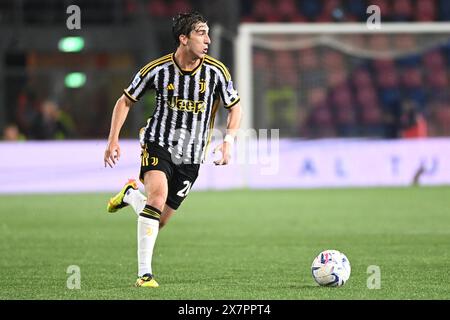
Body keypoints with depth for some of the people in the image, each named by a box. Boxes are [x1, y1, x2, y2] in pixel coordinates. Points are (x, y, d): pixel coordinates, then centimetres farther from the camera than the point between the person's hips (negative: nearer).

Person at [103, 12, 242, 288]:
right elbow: (126, 101, 4)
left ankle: (131, 195, 39)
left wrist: (228, 141, -9)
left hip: (191, 157, 3)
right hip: (158, 144, -3)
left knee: (159, 221, 4)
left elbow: (235, 107, 7)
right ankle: (144, 273, -25)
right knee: (158, 193, -30)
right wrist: (114, 139, -5)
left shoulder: (216, 71, -7)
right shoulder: (158, 70, -10)